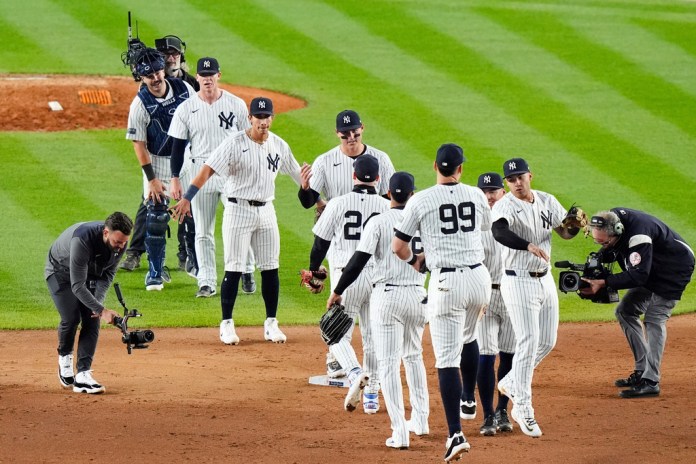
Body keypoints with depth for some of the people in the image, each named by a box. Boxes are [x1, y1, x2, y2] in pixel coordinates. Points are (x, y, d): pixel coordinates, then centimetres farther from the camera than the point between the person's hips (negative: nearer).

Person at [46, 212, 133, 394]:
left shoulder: (120, 244, -23)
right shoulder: (82, 240, -43)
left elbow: (108, 273, -5)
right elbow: (77, 286, -41)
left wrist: (98, 301, -19)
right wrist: (102, 310, -46)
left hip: (89, 274, 5)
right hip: (60, 272, -5)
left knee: (92, 320, -9)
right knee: (71, 318, -17)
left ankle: (82, 376, -13)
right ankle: (64, 358, 13)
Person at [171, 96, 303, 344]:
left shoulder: (279, 145, 5)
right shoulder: (234, 144, -12)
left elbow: (298, 174, 16)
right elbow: (207, 170, -18)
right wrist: (187, 199, -27)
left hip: (266, 211, 5)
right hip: (238, 210, -5)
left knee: (270, 268, 6)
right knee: (234, 269, -4)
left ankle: (271, 323, 16)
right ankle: (226, 324, 4)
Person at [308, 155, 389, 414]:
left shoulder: (338, 204, -5)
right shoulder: (387, 208, 0)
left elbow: (321, 242, 0)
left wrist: (313, 271, 16)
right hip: (378, 278, 2)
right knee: (373, 338, 14)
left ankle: (355, 374, -23)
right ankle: (371, 396, 17)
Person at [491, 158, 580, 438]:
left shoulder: (547, 202, 5)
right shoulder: (505, 206, -15)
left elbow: (566, 233, 7)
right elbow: (499, 231, -36)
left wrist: (577, 223, -17)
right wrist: (529, 246, -51)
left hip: (545, 280, 7)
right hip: (518, 282, -7)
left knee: (547, 342, 13)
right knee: (528, 341, -12)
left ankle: (511, 383, 32)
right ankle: (523, 407, -6)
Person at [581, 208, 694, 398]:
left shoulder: (638, 235, -39)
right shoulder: (612, 218, -13)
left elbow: (639, 276, -39)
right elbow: (611, 251, 6)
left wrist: (603, 283, -41)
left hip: (675, 268, -10)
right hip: (651, 269, 10)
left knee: (654, 318, -18)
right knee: (625, 311, 8)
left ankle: (650, 382, -21)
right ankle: (642, 370, 11)